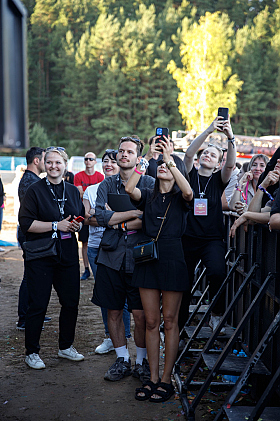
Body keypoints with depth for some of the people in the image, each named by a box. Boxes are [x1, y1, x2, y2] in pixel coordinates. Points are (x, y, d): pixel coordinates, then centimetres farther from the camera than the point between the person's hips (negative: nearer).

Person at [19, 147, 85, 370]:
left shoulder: (73, 191, 11)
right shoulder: (35, 190, -5)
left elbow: (82, 217, 22)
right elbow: (26, 223, -12)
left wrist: (77, 225, -1)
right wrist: (57, 225, -16)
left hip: (68, 253, 5)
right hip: (40, 255, -5)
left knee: (71, 301, 9)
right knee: (38, 305, -1)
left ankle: (66, 346, 27)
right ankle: (32, 353, 14)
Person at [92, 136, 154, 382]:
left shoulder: (149, 184, 2)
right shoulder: (107, 185, 10)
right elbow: (100, 216, -6)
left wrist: (121, 224, -8)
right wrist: (135, 213, -12)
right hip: (111, 257, 3)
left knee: (141, 314, -2)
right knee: (113, 311, 8)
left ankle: (141, 361, 17)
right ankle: (122, 360, 24)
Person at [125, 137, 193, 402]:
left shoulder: (180, 198, 3)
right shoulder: (148, 196, 11)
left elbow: (188, 192, -22)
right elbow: (129, 188, -10)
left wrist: (169, 157, -19)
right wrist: (147, 157, -12)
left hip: (172, 258, -3)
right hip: (147, 258, 3)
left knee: (170, 322, 4)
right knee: (151, 322, 7)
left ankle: (166, 380, 13)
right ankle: (153, 378, 17)